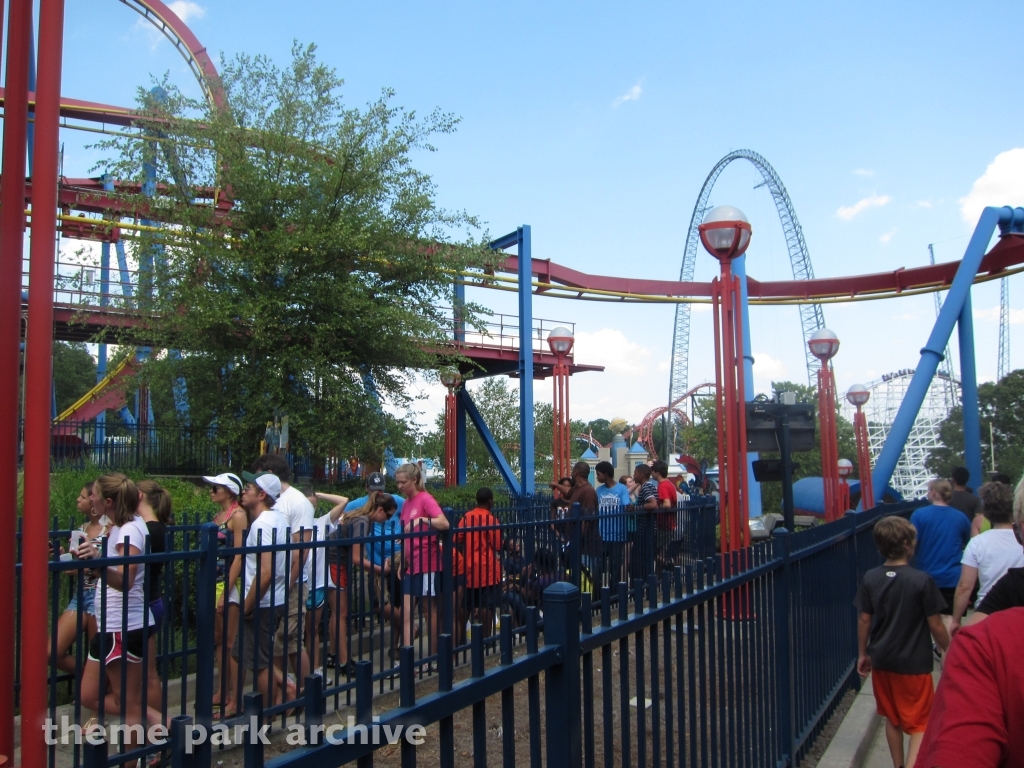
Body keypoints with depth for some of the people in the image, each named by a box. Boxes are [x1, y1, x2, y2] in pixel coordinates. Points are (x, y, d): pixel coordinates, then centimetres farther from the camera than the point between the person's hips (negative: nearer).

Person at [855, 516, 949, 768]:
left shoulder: (870, 579, -5)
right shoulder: (922, 580, -17)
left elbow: (864, 620, 0)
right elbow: (935, 625, -10)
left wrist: (862, 654, 13)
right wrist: (950, 651, 7)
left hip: (882, 661, 4)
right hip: (914, 663, -4)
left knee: (892, 718, 21)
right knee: (920, 724, 6)